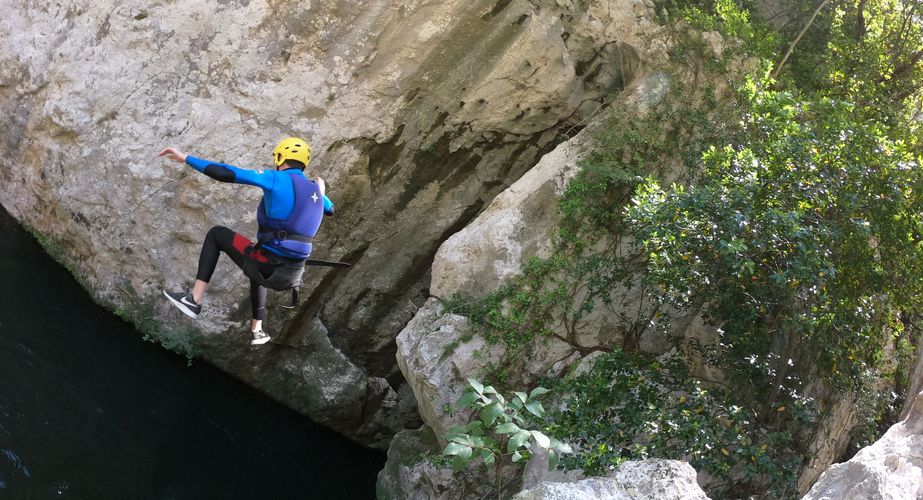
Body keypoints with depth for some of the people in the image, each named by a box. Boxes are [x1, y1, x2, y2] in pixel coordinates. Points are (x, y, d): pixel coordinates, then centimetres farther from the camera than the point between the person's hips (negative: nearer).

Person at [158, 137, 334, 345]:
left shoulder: (277, 179, -5)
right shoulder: (315, 189, 13)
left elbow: (228, 174, -13)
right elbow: (329, 210, 36)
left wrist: (187, 158, -8)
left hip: (269, 268, -6)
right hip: (292, 276, 6)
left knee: (216, 234, 15)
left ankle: (194, 300, 7)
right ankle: (257, 331, 46)